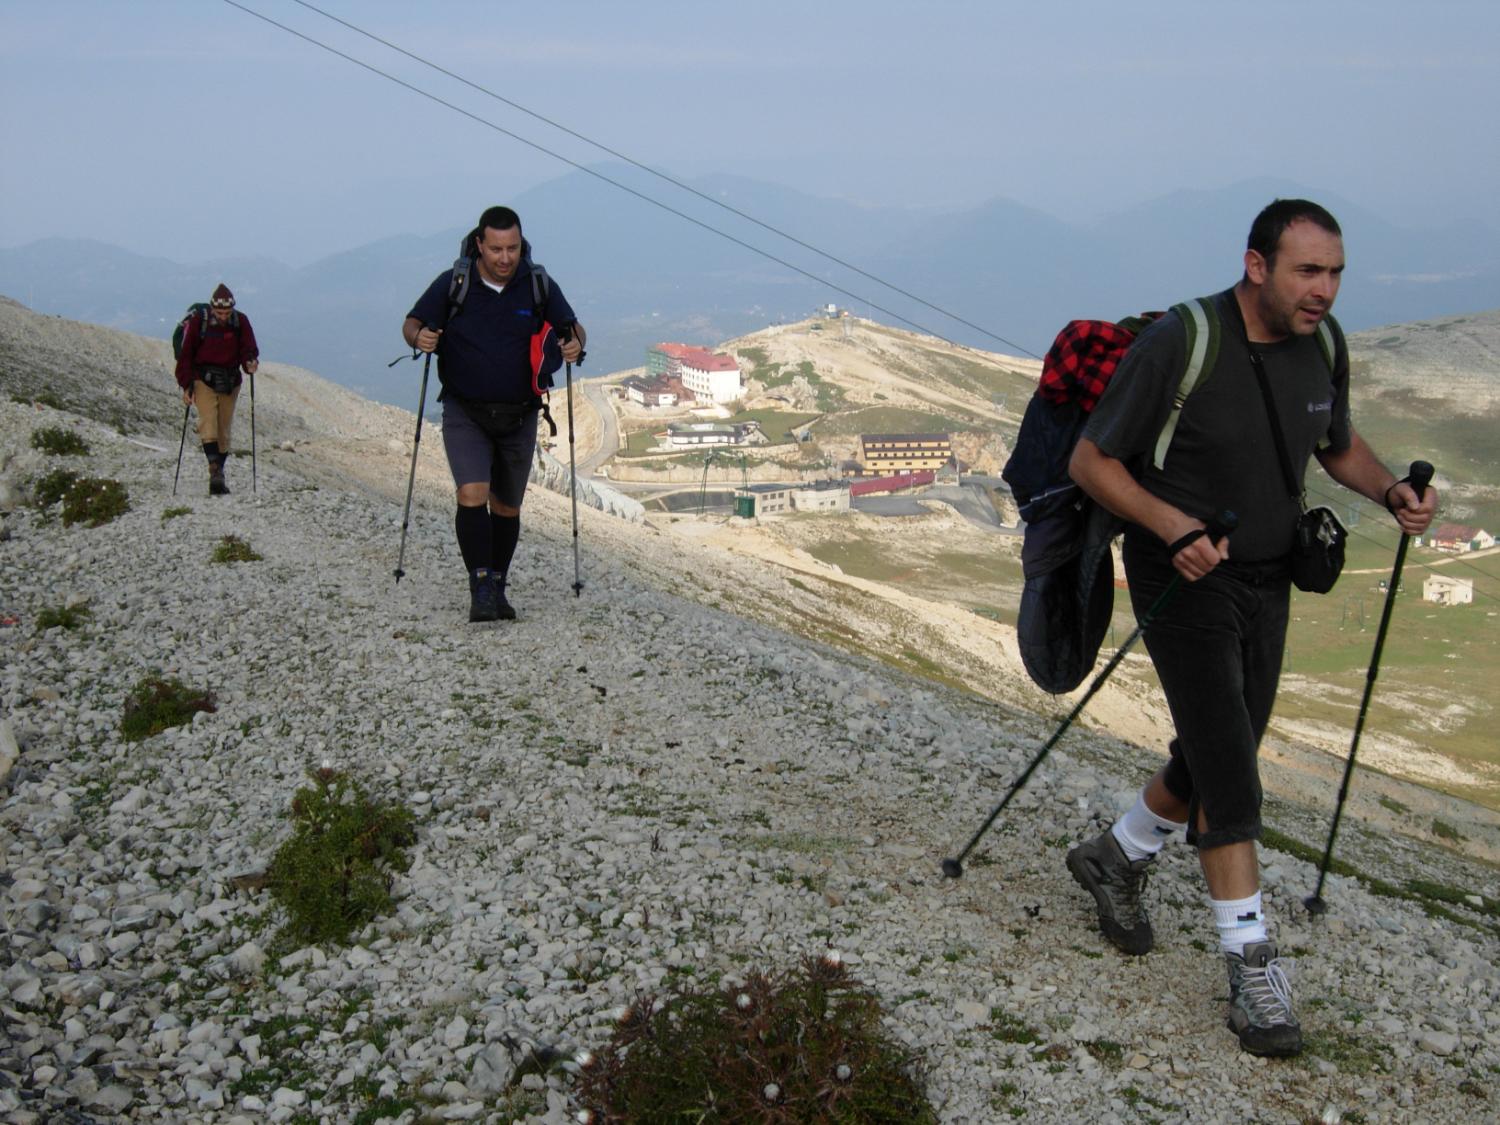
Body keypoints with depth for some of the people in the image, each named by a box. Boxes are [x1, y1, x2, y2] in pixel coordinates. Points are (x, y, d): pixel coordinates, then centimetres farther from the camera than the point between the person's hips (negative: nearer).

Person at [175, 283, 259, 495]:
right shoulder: (198, 322, -6)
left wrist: (250, 362, -26)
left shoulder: (241, 322, -1)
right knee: (208, 422, -21)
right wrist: (186, 386, -5)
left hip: (230, 381, 3)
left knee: (224, 430, 5)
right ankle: (215, 469, -34)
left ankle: (217, 479, 12)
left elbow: (248, 348, -1)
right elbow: (186, 354, -2)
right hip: (204, 380, -3)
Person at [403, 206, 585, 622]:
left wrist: (575, 345, -17)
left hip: (519, 417, 2)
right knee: (472, 495, -20)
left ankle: (497, 589, 26)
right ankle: (480, 588, -17)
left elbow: (572, 328, 6)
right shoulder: (452, 285, -6)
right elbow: (412, 324, 2)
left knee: (507, 507, 12)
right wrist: (420, 338, -22)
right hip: (465, 415, -2)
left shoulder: (539, 287, -3)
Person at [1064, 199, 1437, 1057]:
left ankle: (1117, 860, 40)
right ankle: (1254, 965, -3)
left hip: (1268, 580, 7)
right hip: (1184, 575, -6)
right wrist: (1173, 526, -28)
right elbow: (1091, 461, -14)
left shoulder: (1321, 342, -2)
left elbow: (1339, 445, 15)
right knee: (1229, 772, -11)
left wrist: (1389, 491, -6)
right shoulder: (1179, 345, -22)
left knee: (1216, 761, 15)